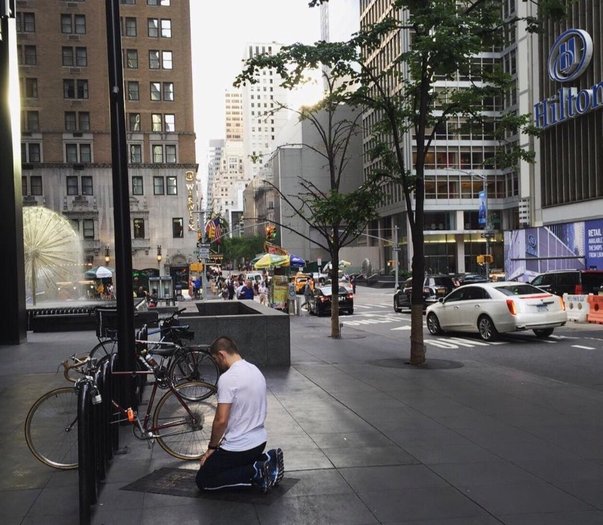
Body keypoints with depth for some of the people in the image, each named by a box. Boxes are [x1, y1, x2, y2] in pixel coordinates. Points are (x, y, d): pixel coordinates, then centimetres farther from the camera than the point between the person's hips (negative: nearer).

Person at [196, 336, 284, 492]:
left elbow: (221, 420, -24)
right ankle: (265, 461, 8)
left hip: (238, 447, -9)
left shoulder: (228, 378, -21)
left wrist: (212, 447, -6)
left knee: (203, 480, 5)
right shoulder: (255, 370, 8)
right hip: (259, 440, 9)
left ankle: (255, 473, -9)